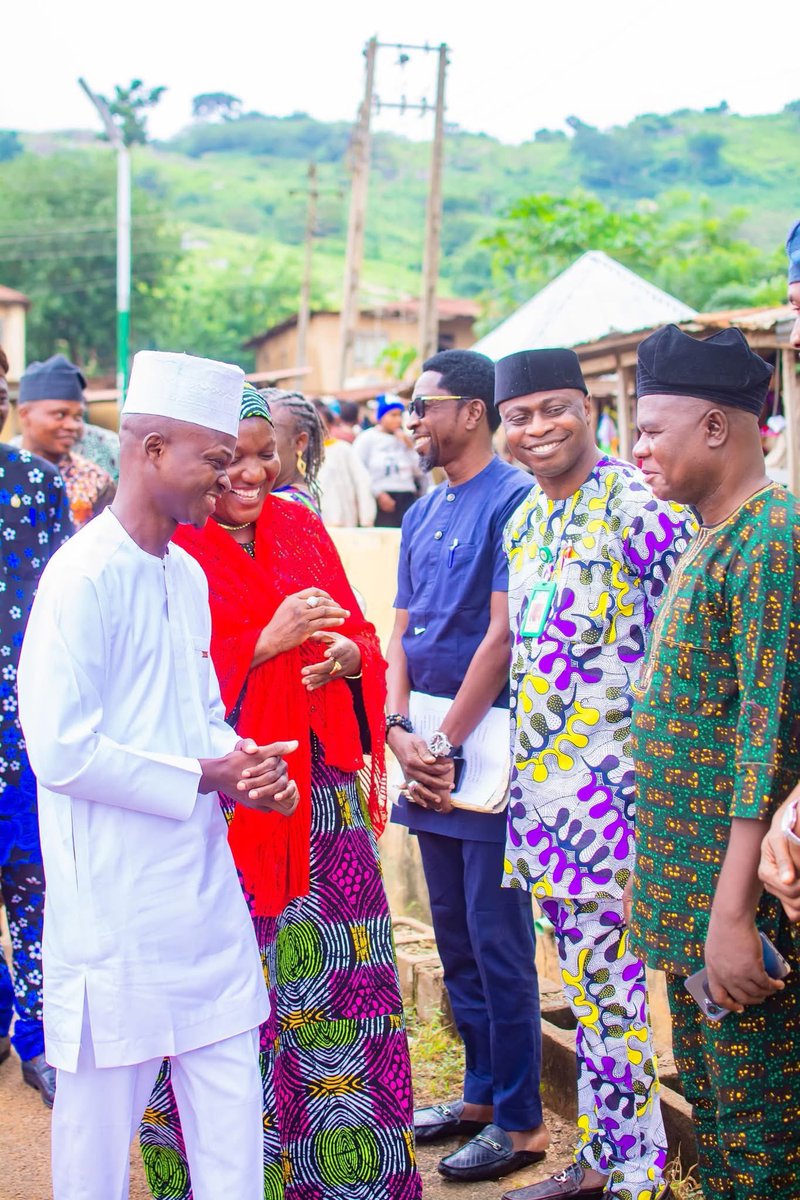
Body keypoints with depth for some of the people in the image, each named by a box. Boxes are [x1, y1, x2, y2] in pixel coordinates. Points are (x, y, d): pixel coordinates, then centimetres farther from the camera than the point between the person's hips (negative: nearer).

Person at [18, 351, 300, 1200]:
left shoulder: (187, 575, 11)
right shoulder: (83, 578, -15)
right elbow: (60, 750, -20)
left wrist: (243, 766, -1)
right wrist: (205, 777, -14)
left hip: (204, 883, 8)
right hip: (114, 899, -8)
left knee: (230, 1108, 13)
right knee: (104, 1105, 6)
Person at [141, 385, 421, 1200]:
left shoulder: (301, 529, 11)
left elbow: (359, 635, 13)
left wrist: (346, 656, -9)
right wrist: (265, 644, -21)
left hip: (322, 793, 5)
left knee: (340, 979, 9)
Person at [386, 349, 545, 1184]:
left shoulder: (513, 498, -10)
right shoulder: (423, 512, 14)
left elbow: (503, 634, -15)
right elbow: (401, 632, 13)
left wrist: (446, 742, -13)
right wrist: (400, 730, -3)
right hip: (429, 751, 8)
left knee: (498, 943, -1)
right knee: (455, 936, 16)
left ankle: (520, 1122, 11)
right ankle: (482, 1090, 29)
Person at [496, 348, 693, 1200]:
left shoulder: (634, 505, -12)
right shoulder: (524, 519, 13)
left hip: (610, 772, -8)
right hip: (539, 774, 8)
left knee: (610, 977, -3)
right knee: (583, 975, 15)